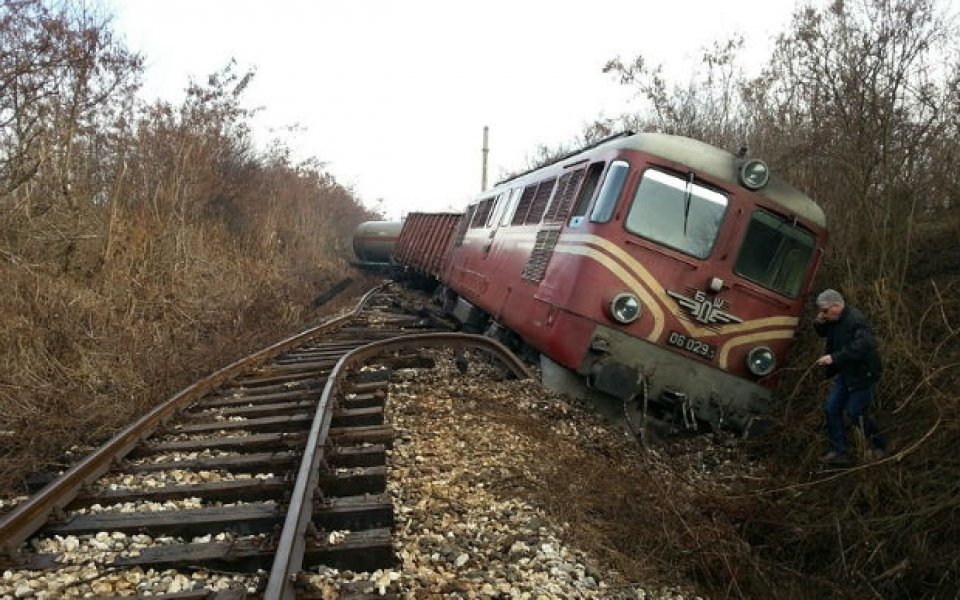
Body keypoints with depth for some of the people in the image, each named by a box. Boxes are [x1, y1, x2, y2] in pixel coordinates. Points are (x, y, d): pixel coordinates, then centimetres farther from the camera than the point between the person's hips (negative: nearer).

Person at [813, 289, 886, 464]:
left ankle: (879, 445, 24)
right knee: (831, 408, 5)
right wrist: (819, 323, 0)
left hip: (863, 374, -9)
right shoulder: (835, 319, 3)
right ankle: (838, 452, 13)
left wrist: (834, 358, -38)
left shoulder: (855, 320, -25)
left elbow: (860, 348, -36)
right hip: (846, 373, 9)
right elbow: (824, 333, 23)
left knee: (855, 412, -2)